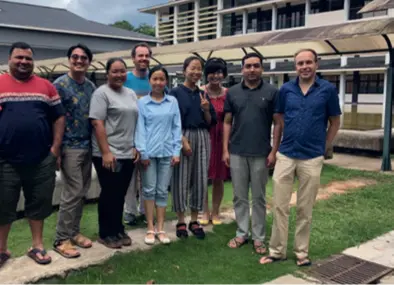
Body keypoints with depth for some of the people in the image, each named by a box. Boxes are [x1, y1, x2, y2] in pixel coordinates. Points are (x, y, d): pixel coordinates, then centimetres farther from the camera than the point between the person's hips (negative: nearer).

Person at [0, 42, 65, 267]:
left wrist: (55, 148, 0)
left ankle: (37, 246, 26)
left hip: (42, 160, 2)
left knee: (39, 204, 11)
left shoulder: (46, 86, 8)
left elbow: (59, 117, 9)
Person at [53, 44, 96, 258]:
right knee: (73, 192, -6)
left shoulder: (91, 86, 11)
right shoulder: (60, 85, -8)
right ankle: (62, 239, 6)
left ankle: (73, 232, 25)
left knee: (81, 192, 11)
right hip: (70, 147, -6)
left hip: (88, 146, 7)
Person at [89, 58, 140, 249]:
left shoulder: (131, 94, 14)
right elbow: (97, 123, -14)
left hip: (128, 154, 6)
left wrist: (136, 147, 9)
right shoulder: (101, 93, -7)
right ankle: (106, 234, 16)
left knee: (120, 194, 14)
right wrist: (106, 152, -19)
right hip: (108, 154, -6)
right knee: (109, 194, 3)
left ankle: (118, 230, 26)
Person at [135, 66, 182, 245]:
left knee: (162, 191, 7)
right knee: (149, 190, 5)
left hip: (167, 152, 2)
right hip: (149, 152, -1)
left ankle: (161, 229, 16)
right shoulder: (142, 102, 0)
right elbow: (140, 128, -2)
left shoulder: (173, 102, 5)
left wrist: (176, 151, 0)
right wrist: (142, 152, -7)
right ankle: (150, 229, 16)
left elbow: (177, 127, 6)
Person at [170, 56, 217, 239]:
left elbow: (211, 123, 13)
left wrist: (206, 110, -5)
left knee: (201, 179, 6)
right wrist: (183, 141, -14)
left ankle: (194, 221, 19)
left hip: (202, 138, 5)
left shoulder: (203, 94, 12)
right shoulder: (176, 92, -2)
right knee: (181, 179, 0)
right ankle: (181, 222, 13)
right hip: (182, 137, -5)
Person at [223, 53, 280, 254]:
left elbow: (278, 123, -1)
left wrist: (274, 151, -7)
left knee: (258, 197, 8)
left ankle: (258, 237, 19)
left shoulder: (272, 92, -2)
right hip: (237, 153, 2)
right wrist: (225, 149, 1)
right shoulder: (233, 92, 5)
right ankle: (242, 233, 24)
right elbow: (227, 122, 7)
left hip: (261, 154, -2)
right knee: (240, 196, 10)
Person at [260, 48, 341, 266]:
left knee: (305, 209, 9)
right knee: (279, 206, 6)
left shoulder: (328, 90, -3)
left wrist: (323, 147, 5)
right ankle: (277, 250, 19)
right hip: (285, 156, 2)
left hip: (312, 158, -2)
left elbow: (335, 122, 7)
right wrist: (278, 146, 10)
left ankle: (301, 252, 22)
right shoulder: (285, 89, 2)